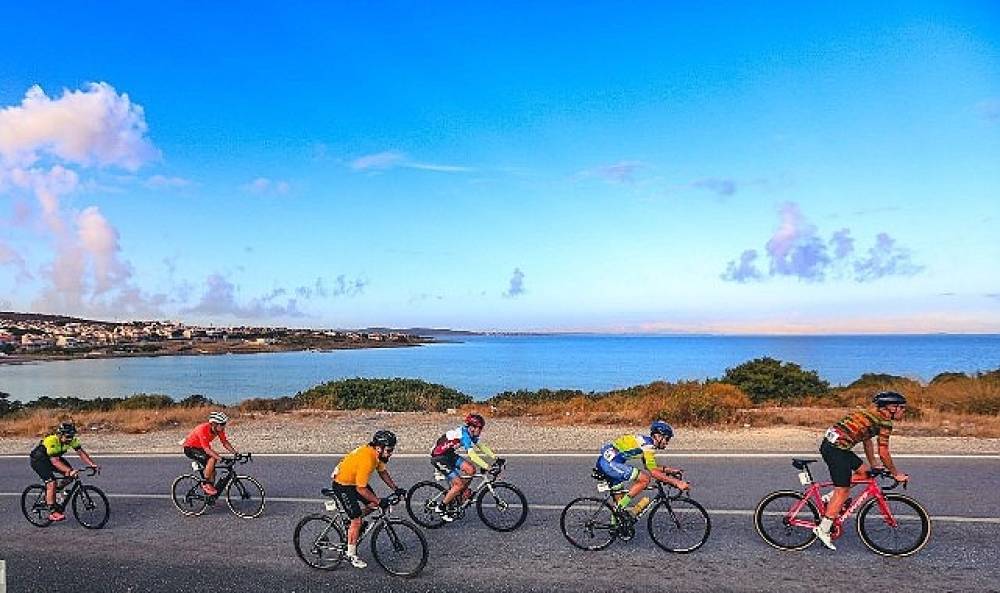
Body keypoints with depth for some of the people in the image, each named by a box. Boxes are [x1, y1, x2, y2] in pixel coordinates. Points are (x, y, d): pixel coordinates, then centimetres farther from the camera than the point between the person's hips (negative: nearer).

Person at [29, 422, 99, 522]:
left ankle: (48, 497, 6)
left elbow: (81, 453, -16)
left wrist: (92, 464, -30)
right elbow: (55, 461, -41)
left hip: (51, 458, 7)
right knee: (51, 482, -22)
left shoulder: (71, 440, -17)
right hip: (38, 460, -7)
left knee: (69, 473, -11)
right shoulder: (51, 441, -36)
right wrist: (70, 471, -50)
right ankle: (52, 512, -15)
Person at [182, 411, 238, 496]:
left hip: (200, 448, 8)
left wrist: (235, 452, -20)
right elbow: (207, 449, -38)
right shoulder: (203, 429, -34)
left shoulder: (219, 429, -13)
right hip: (190, 448, -8)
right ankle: (206, 484, -15)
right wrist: (220, 458, -45)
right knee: (212, 459, -29)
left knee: (212, 471, 2)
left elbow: (225, 442, -8)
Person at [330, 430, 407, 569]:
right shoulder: (367, 460, -36)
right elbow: (361, 489, -30)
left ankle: (352, 521, 25)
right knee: (357, 521, -7)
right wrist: (380, 501, -28)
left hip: (355, 480, 9)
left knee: (373, 505, 5)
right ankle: (351, 555, 7)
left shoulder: (376, 453, -10)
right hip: (342, 485, -9)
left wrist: (395, 489, -3)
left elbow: (383, 472, 5)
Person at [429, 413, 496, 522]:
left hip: (449, 455, 9)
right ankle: (441, 507, 3)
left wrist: (495, 457, -3)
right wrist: (487, 467, -38)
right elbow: (472, 455, -36)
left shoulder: (471, 433, 0)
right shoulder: (464, 435, -27)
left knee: (471, 469, -5)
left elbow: (481, 446, 7)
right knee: (459, 484, -11)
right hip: (439, 458, -9)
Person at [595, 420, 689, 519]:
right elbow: (653, 472, -15)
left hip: (604, 461, 10)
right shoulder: (648, 444, -11)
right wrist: (676, 482, -13)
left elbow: (651, 467, 28)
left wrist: (668, 469, 20)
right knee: (645, 477, -15)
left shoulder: (645, 442, 17)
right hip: (610, 463, -10)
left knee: (620, 499, 19)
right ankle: (622, 507, -9)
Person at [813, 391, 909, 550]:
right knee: (843, 491, -1)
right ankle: (823, 529, 3)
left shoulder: (872, 414, 21)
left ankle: (830, 498, 17)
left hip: (829, 444, 9)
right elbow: (883, 454, -6)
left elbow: (867, 441, 29)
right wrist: (896, 474, 8)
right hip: (837, 449, -9)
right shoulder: (884, 421, -6)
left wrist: (873, 467, 34)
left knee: (864, 471, 19)